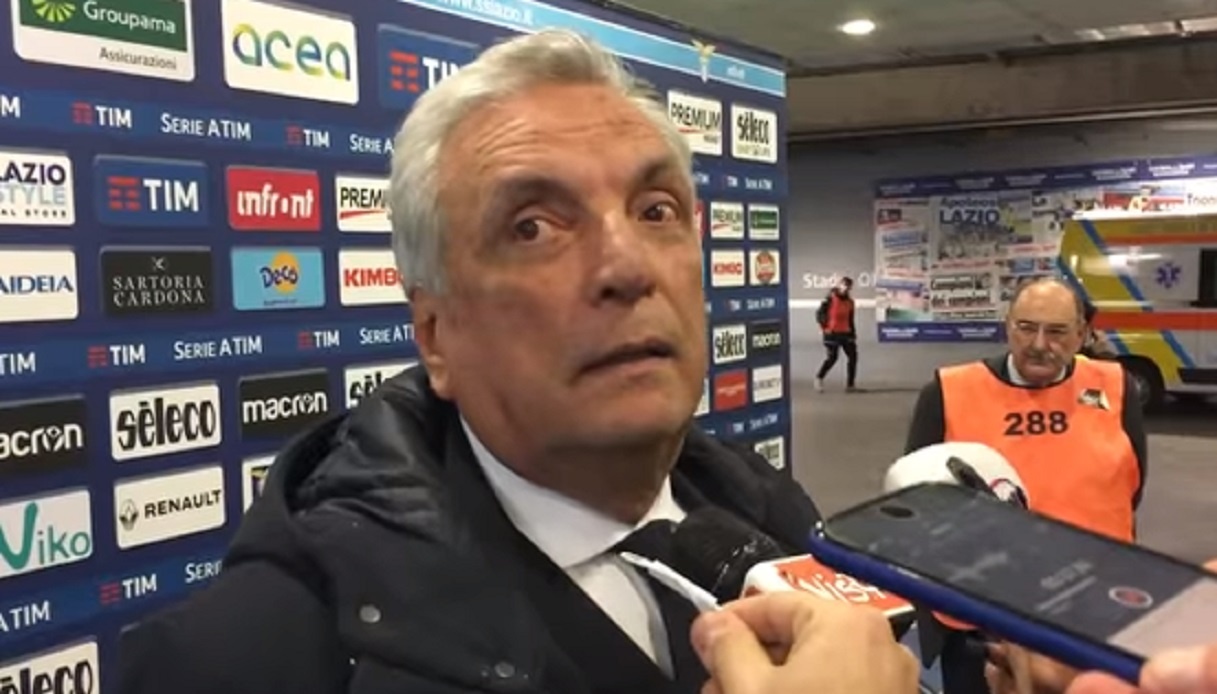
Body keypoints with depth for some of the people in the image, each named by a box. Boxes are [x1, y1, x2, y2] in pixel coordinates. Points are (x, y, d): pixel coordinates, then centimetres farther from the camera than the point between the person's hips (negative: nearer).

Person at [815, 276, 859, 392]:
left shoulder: (850, 301, 10)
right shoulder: (830, 299, -8)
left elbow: (850, 320, 16)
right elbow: (820, 313, -7)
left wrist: (853, 334, 11)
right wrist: (825, 327, -9)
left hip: (846, 333, 6)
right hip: (832, 333, -6)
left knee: (853, 356, 0)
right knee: (832, 357, -8)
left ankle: (850, 384, 8)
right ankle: (819, 378, 14)